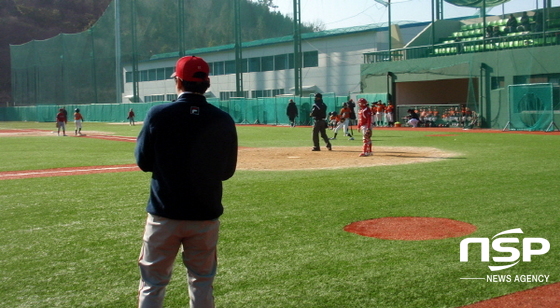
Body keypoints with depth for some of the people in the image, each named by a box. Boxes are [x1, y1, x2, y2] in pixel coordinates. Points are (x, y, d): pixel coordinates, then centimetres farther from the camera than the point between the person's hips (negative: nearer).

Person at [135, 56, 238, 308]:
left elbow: (143, 162, -1)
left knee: (152, 283, 9)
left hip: (164, 214, -1)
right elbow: (227, 171, 4)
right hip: (206, 215, 2)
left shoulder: (158, 114, -10)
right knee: (202, 283, 15)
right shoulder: (223, 120, -5)